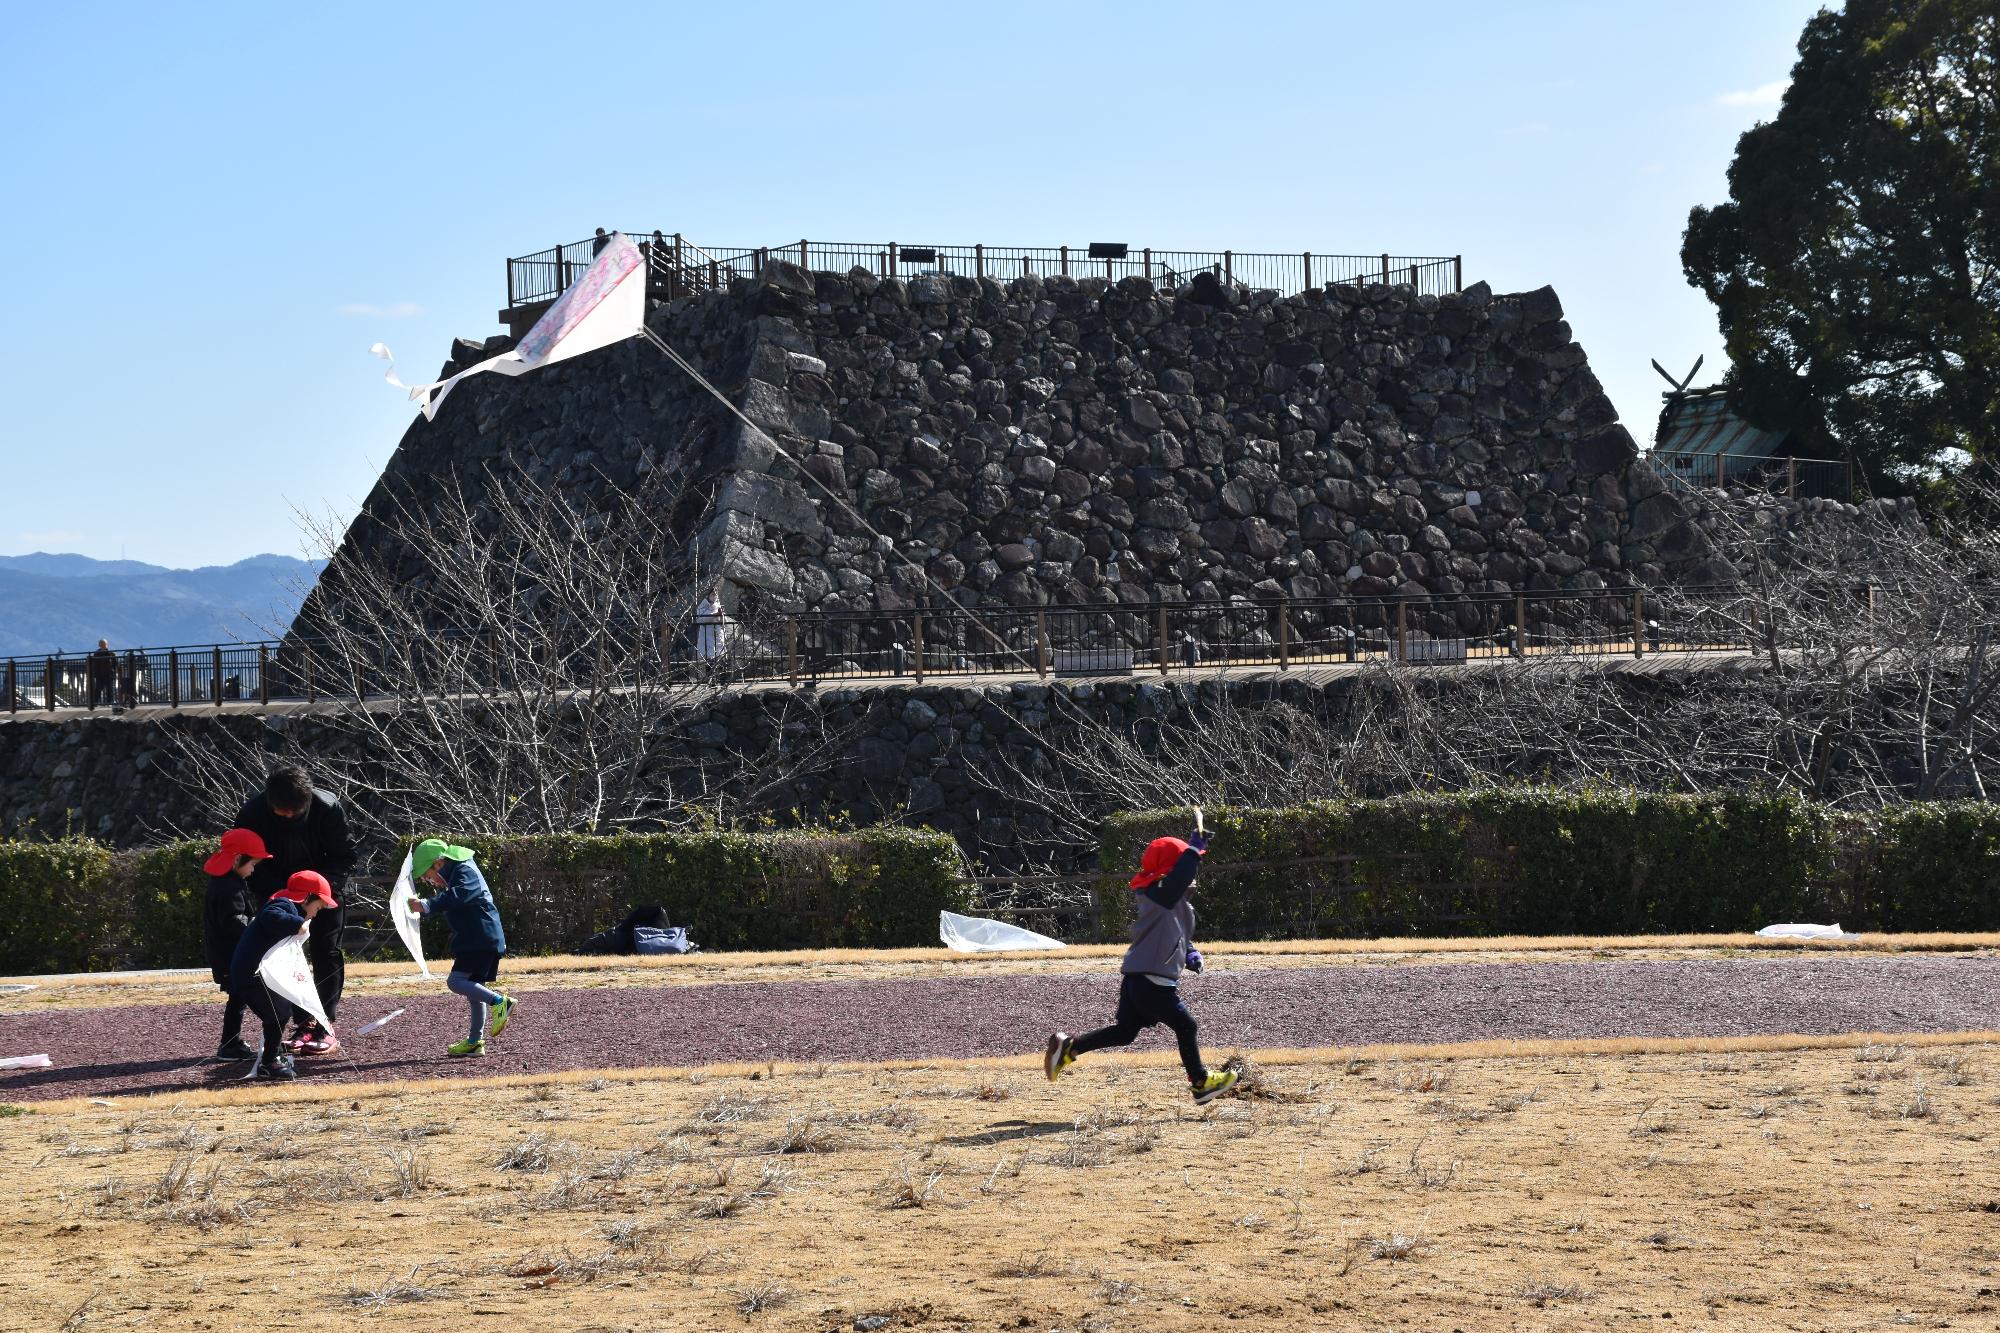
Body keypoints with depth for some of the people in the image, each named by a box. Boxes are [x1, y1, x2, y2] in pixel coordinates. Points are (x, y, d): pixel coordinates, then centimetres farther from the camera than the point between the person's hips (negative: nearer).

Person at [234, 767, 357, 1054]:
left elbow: (343, 856, -14)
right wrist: (275, 894, -27)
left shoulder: (328, 808, -25)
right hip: (278, 892, 2)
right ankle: (305, 1024, 5)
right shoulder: (253, 812, -23)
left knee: (326, 952, -5)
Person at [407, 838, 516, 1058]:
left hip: (482, 940, -11)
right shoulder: (455, 875, 22)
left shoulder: (465, 872, -11)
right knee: (472, 987, 12)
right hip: (475, 942, 11)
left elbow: (456, 896, -29)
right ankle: (475, 1041, 15)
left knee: (456, 981, -17)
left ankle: (499, 1002, -18)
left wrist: (427, 905, -40)